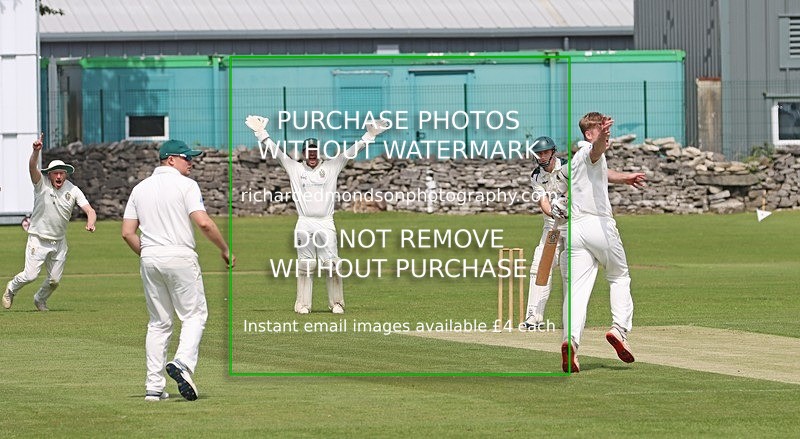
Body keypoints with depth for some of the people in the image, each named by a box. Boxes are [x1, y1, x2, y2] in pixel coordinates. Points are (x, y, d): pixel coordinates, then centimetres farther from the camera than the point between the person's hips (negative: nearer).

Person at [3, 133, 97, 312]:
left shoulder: (73, 190, -5)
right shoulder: (42, 183, -13)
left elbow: (90, 210, -11)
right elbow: (32, 167, -32)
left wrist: (90, 223, -34)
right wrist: (36, 151, -52)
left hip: (59, 242, 4)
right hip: (38, 240, -3)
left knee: (54, 280, 9)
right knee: (30, 275, -9)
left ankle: (40, 299, 39)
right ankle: (11, 288, 24)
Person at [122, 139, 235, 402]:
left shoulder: (140, 188, 12)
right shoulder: (185, 185, -5)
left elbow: (127, 232, 8)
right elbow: (203, 223, -16)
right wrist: (225, 250, -5)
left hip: (149, 260, 5)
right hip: (180, 256, -5)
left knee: (158, 323, 11)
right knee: (194, 314, 4)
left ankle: (154, 387, 7)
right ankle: (183, 363, -20)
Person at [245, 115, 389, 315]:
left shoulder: (331, 167, 8)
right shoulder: (295, 168, 9)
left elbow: (350, 152, 4)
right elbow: (276, 152, 7)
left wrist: (369, 136, -3)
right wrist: (261, 133, 3)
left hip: (326, 223, 0)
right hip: (304, 224, 0)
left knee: (332, 264, -3)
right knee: (305, 266, 3)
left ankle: (336, 303, 5)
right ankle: (303, 304, 7)